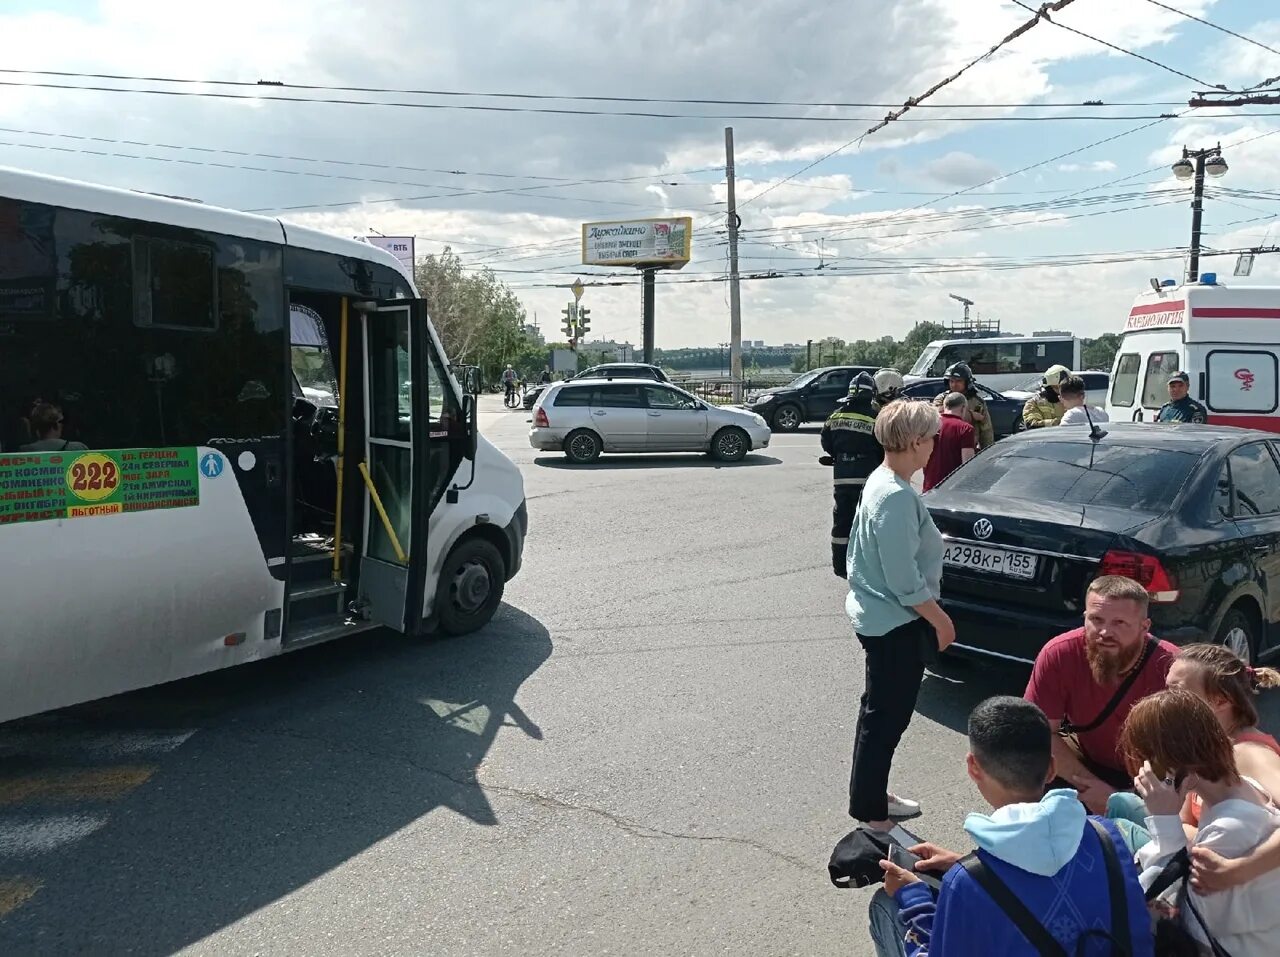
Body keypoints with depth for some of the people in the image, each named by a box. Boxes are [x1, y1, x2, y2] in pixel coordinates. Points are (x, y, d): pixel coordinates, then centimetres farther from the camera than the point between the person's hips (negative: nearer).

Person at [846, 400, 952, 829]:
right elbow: (904, 578, -24)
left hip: (876, 615, 10)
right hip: (895, 622, -10)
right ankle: (869, 812, 15)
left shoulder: (880, 481, 7)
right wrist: (940, 619, -13)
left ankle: (872, 797, 35)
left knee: (881, 712, 21)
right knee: (886, 718, 2)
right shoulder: (897, 496, -25)